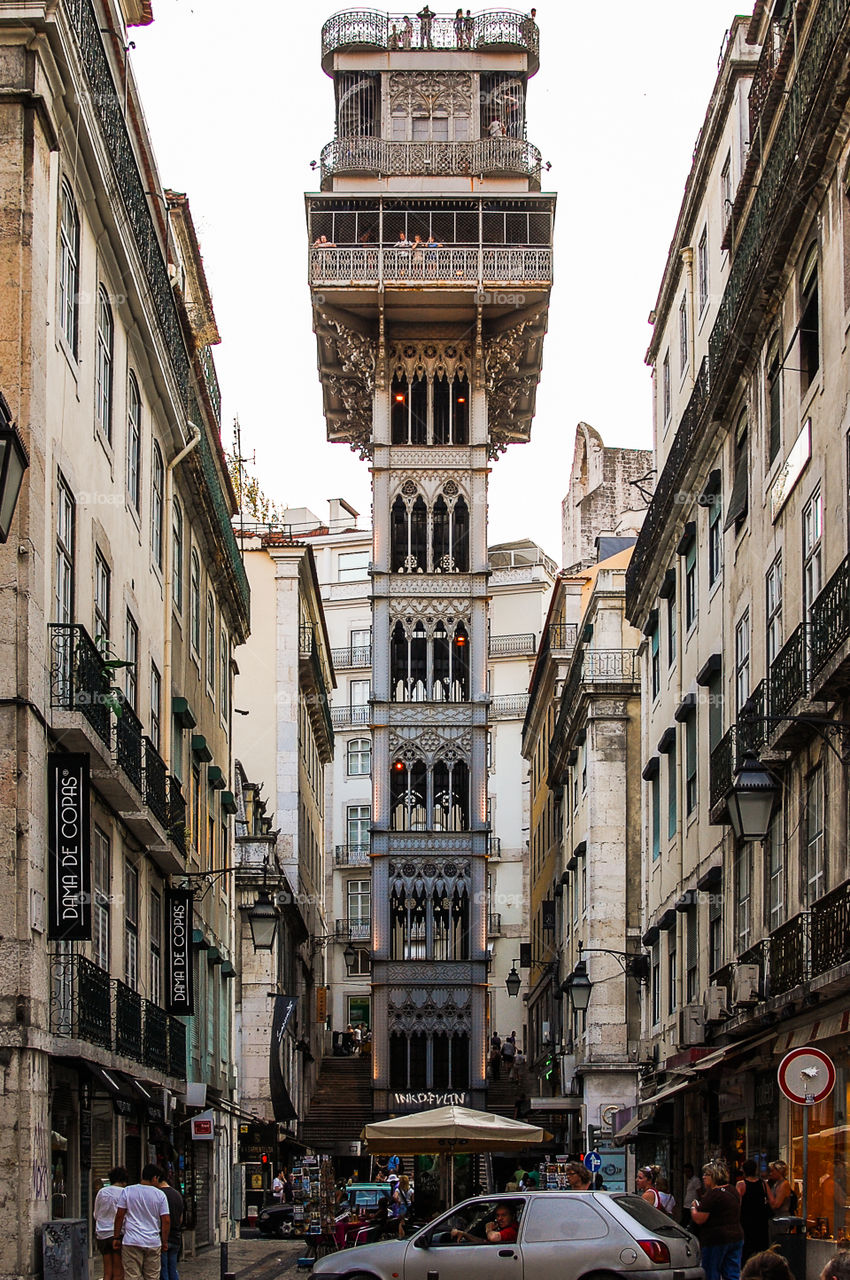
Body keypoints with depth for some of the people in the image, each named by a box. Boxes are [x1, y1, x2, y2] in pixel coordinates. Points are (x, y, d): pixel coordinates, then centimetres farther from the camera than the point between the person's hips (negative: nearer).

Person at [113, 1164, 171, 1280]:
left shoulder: (127, 1191, 0)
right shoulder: (160, 1194, 0)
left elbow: (119, 1216, -1)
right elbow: (166, 1220, 0)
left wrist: (117, 1238, 7)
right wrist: (164, 1242, 9)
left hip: (132, 1242, -1)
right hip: (153, 1243, 1)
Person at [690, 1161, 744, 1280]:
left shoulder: (712, 1194, -17)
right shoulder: (733, 1191, 10)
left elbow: (699, 1219, -18)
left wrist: (693, 1207, 2)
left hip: (715, 1240, -8)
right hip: (736, 1237, 8)